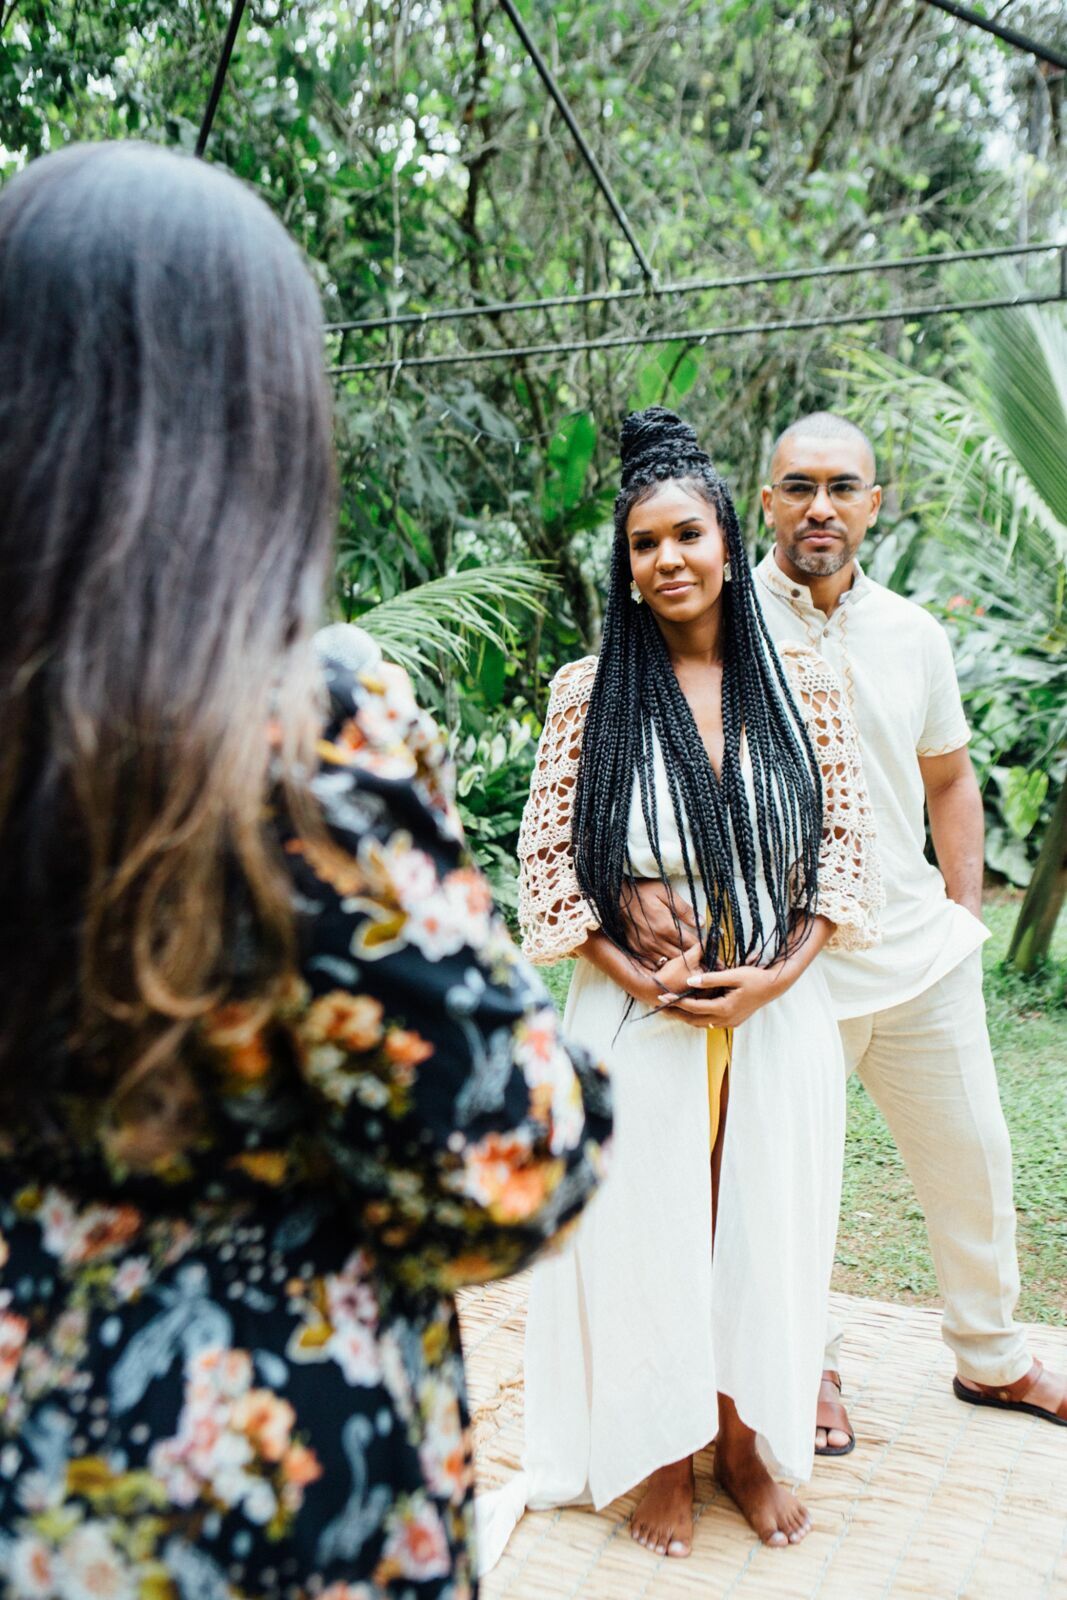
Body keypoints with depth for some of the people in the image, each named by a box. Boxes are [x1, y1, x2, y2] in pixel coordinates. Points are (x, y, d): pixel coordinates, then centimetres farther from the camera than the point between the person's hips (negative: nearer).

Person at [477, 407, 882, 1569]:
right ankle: (661, 1457, 33)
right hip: (639, 1019, -1)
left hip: (779, 1015, 2)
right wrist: (642, 981, -14)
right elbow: (547, 861, -4)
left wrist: (776, 975, -11)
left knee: (762, 1227, 14)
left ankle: (749, 1442, 37)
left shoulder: (802, 682, -1)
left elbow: (845, 844, 1)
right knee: (645, 1232, 10)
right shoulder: (586, 692, -5)